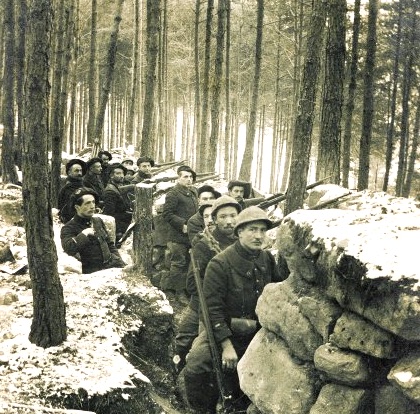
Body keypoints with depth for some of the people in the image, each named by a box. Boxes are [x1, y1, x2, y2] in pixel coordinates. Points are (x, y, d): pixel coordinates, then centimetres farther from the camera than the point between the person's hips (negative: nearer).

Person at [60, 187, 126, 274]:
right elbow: (68, 248, -23)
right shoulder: (69, 228, -2)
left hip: (111, 263, 7)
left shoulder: (98, 221, 19)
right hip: (93, 269, -7)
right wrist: (83, 235, -19)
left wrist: (119, 261, 13)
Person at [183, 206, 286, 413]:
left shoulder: (268, 260, 0)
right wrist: (226, 345, -22)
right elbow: (213, 307, -18)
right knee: (196, 368, -25)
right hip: (224, 331, -5)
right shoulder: (220, 264, -17)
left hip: (256, 333, 5)